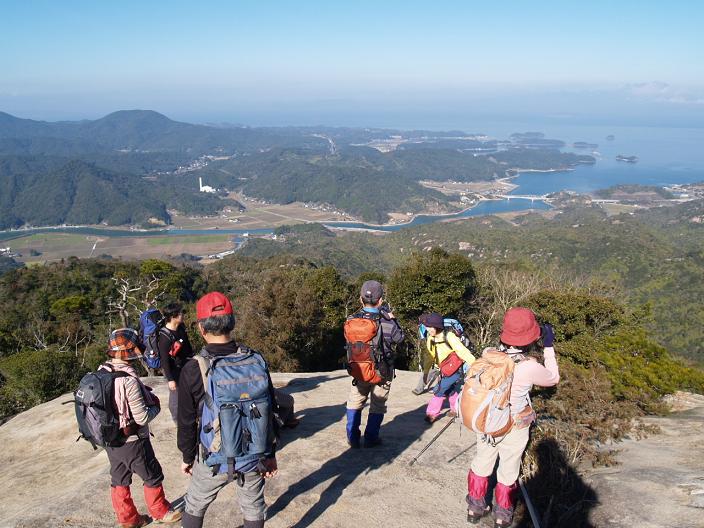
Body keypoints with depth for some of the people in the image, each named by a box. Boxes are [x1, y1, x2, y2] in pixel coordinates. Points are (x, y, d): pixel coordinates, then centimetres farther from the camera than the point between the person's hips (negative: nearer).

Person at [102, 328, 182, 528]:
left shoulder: (101, 373, -6)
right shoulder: (128, 380, -29)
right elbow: (142, 418, -23)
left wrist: (145, 397, 6)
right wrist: (155, 406, -3)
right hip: (132, 442, -7)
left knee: (119, 479, 21)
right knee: (153, 476, 14)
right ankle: (160, 512, 33)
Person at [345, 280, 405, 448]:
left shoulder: (352, 320, -15)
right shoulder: (387, 323, -21)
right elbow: (399, 338, -2)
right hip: (382, 372, -2)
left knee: (354, 404, 19)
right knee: (377, 406, 15)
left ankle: (353, 438, 23)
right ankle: (371, 439, 24)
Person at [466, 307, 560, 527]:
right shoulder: (529, 368, -27)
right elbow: (553, 379, -6)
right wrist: (548, 347, -1)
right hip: (512, 429, -3)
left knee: (481, 464, 23)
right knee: (508, 472, 19)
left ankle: (475, 508, 41)